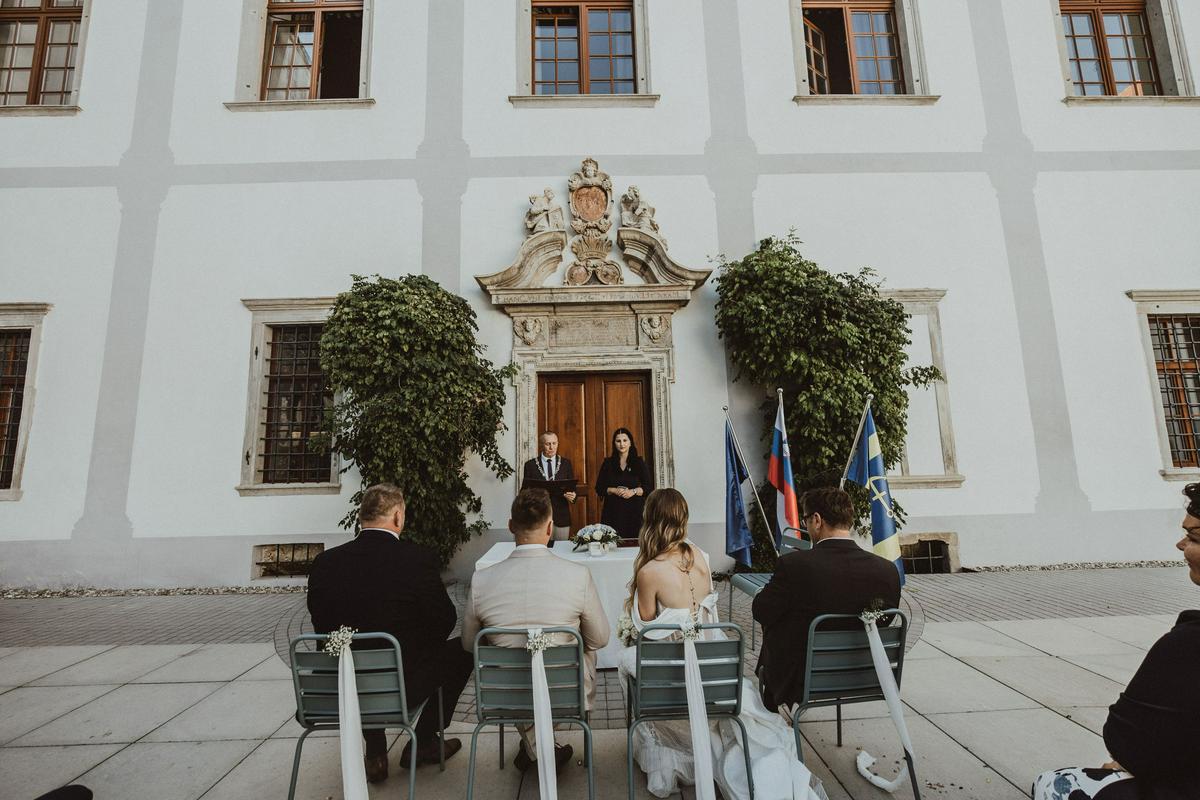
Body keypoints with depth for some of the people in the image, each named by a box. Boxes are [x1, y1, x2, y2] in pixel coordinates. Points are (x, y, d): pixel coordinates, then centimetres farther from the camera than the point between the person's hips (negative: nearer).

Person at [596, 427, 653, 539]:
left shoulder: (639, 462, 6)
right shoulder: (608, 463, 8)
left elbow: (649, 487, 3)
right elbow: (599, 488, 6)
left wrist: (633, 491, -12)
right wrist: (614, 490, -10)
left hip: (635, 510, 0)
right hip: (613, 512, 0)